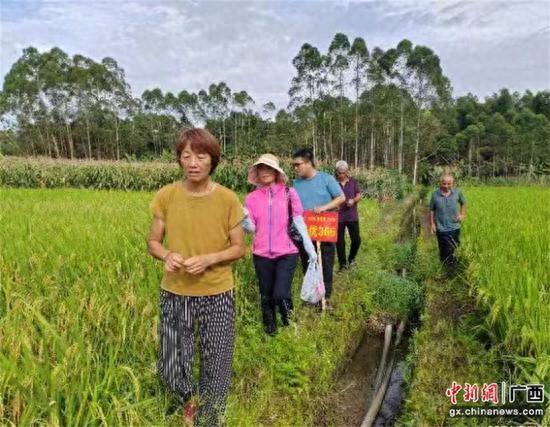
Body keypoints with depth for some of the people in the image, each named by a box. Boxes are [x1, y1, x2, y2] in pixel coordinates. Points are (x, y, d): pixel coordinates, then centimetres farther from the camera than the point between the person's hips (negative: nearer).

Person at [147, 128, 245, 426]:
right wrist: (167, 255, -20)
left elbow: (239, 248, -3)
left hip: (217, 295, -1)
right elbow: (153, 242, 2)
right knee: (170, 370, 13)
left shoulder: (227, 199, -11)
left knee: (216, 370, 12)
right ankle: (190, 397, 49)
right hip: (175, 294, 2)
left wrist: (208, 259, -21)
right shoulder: (165, 196, -7)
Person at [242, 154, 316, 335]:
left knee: (281, 295, -13)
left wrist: (310, 249, 1)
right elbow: (251, 228, 0)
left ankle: (288, 321, 23)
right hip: (262, 255, 2)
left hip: (287, 253, -2)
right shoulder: (252, 198, 2)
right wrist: (244, 218, -21)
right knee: (266, 297, 14)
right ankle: (270, 330, 39)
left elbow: (299, 222, 1)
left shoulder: (289, 193, -2)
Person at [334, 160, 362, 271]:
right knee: (340, 241, 5)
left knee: (356, 239, 3)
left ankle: (351, 258, 30)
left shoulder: (353, 181, 3)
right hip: (338, 216, -1)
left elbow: (359, 195, 4)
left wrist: (353, 200, -18)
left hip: (352, 216, 2)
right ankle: (343, 264, 19)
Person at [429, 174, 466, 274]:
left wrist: (462, 214, 2)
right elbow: (431, 210, 1)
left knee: (453, 248, 15)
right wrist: (432, 224, -3)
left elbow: (463, 203, 15)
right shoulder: (435, 194, -9)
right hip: (441, 228, -2)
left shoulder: (457, 192, -4)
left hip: (454, 227, 2)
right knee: (444, 251, 5)